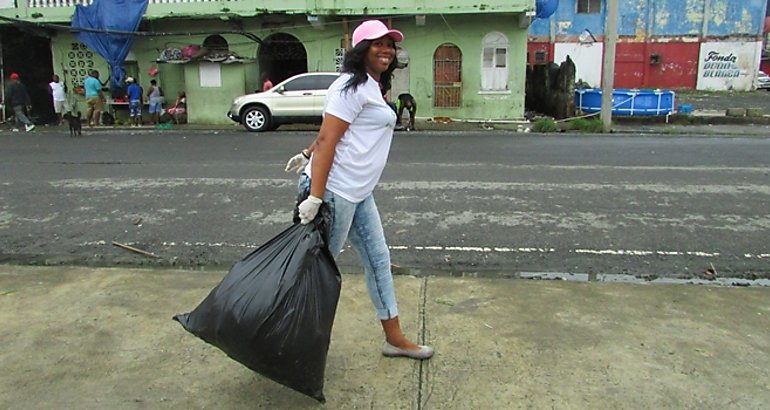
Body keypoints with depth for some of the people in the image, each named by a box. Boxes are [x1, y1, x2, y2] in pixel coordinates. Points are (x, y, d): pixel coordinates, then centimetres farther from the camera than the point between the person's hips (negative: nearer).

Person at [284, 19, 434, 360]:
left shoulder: (372, 87, 18)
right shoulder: (352, 86, -12)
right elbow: (327, 139, -19)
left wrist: (308, 155, 21)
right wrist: (315, 197, -24)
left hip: (358, 193, 10)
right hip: (334, 190, -10)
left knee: (378, 259, 12)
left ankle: (394, 338, 23)